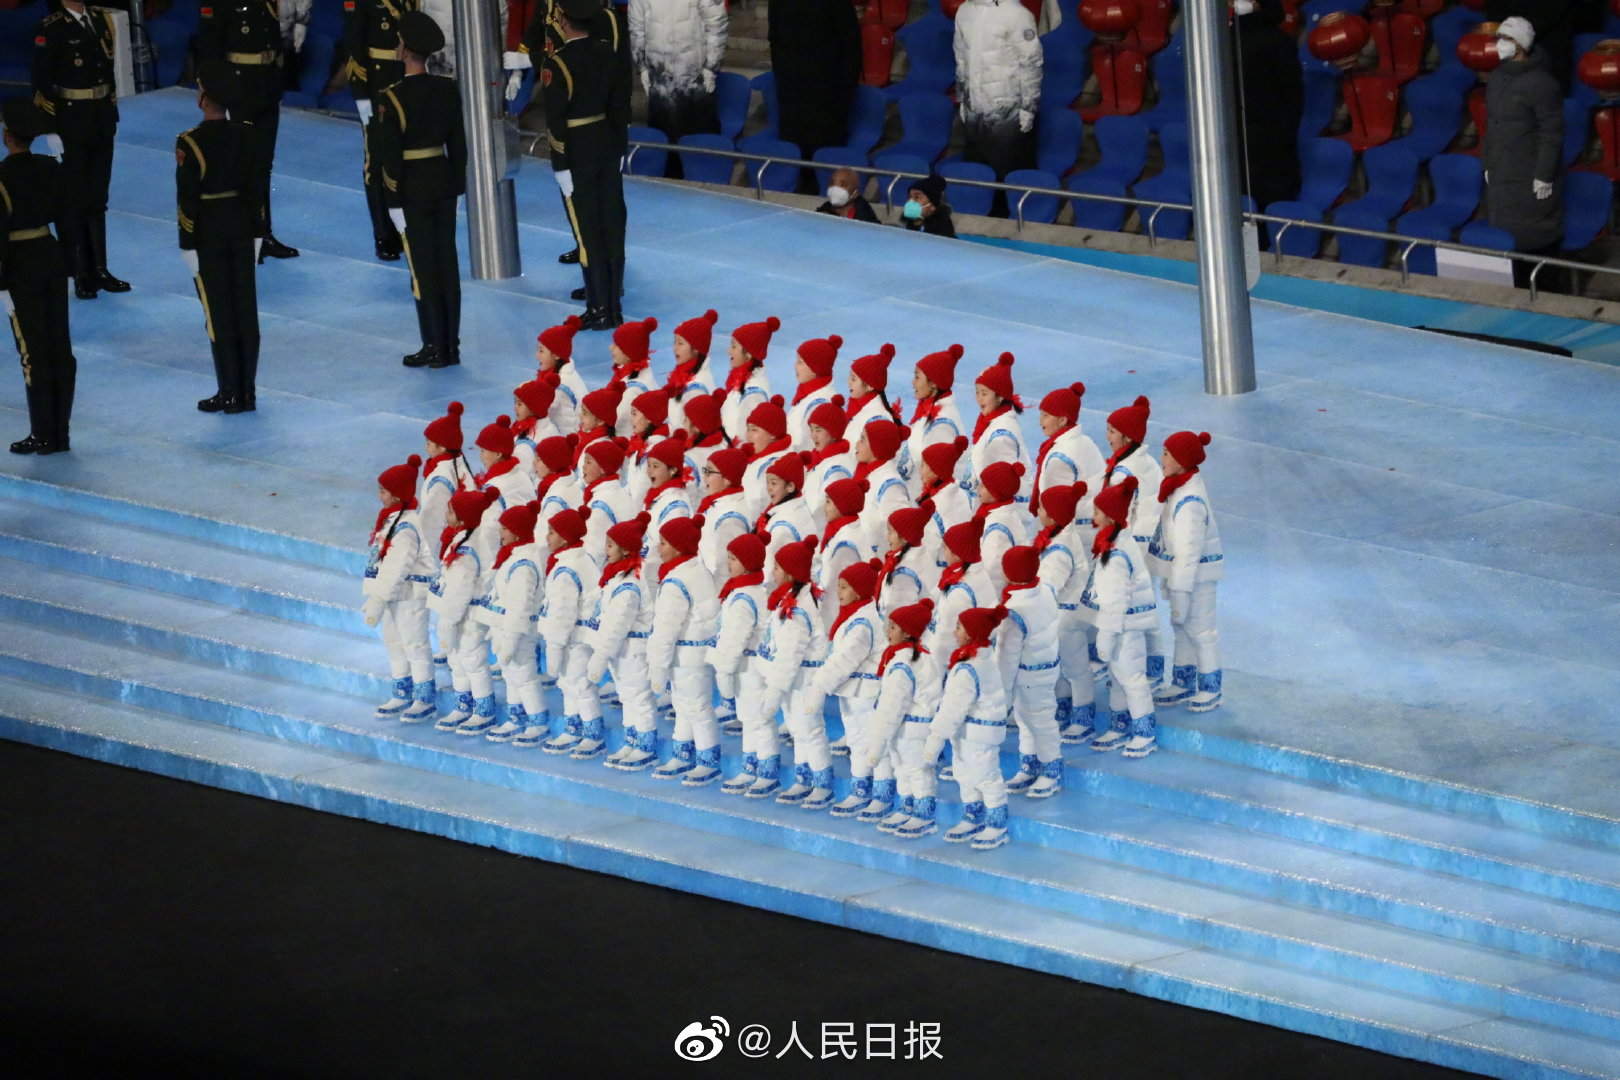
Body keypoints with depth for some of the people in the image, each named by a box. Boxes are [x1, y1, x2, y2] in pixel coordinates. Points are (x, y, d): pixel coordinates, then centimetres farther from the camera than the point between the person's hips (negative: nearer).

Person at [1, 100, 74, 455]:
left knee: (33, 352, 1)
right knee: (60, 348, 10)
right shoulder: (51, 169, 0)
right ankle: (60, 432, 17)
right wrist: (67, 264, 15)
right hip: (52, 259, 6)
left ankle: (43, 435, 7)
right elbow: (65, 219, 6)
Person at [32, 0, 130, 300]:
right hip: (71, 123, -6)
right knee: (75, 201, 4)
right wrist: (51, 126, -16)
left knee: (97, 200, 14)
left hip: (102, 121, 6)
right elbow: (41, 81, -14)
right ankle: (81, 275, 11)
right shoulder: (51, 28, -13)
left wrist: (111, 106, 9)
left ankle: (99, 270, 22)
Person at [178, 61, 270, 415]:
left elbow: (186, 199, -15)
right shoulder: (250, 136, -3)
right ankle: (248, 391, 15)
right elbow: (259, 188, 2)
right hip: (242, 232, 4)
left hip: (207, 236, -4)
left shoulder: (190, 144, -17)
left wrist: (188, 245, -8)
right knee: (245, 312, 10)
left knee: (219, 315, 3)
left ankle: (230, 394, 8)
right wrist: (257, 232, 11)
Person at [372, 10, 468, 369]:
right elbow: (458, 143, 6)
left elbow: (389, 154, -14)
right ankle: (451, 345, 14)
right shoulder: (448, 90, 0)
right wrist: (457, 185, 15)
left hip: (412, 190, -5)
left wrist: (392, 200, -8)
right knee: (447, 264, 9)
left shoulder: (392, 99, -16)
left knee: (423, 268, 1)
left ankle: (435, 346, 5)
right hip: (444, 184, 5)